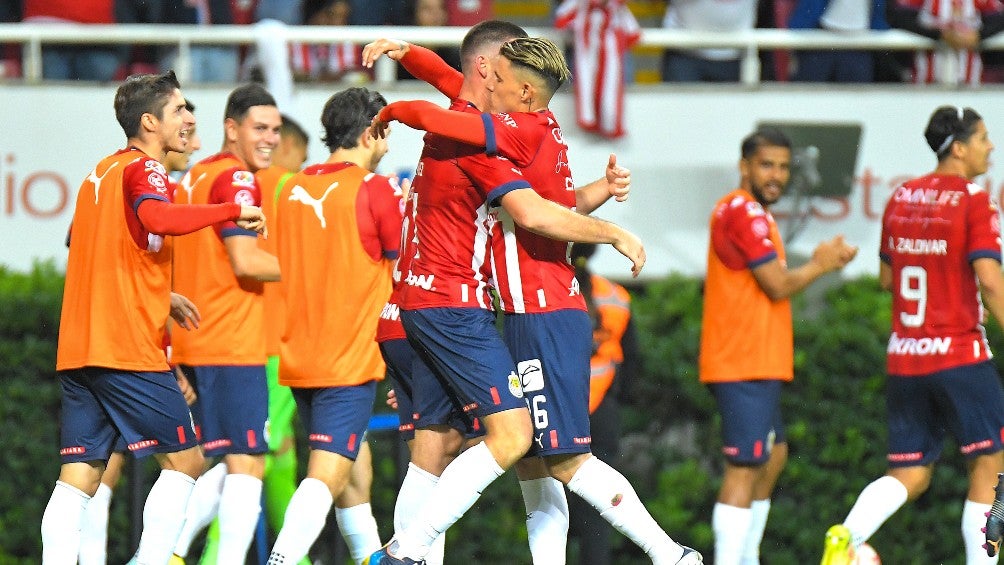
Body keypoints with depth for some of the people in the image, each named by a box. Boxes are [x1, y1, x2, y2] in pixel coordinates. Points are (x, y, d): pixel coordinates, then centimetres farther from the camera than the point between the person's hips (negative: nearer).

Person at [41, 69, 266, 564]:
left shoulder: (100, 173, 20)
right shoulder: (143, 169, -7)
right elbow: (157, 217, -30)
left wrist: (161, 297, 30)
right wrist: (234, 211, -21)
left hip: (77, 351, 8)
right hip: (130, 351, -8)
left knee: (78, 477, 3)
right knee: (184, 462, 1)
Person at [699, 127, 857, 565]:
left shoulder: (750, 213, 19)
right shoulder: (744, 212, -13)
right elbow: (778, 285, -17)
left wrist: (820, 262, 11)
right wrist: (820, 266, 0)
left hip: (755, 364, 11)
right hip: (746, 365, -11)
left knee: (774, 455, 21)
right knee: (745, 467, -13)